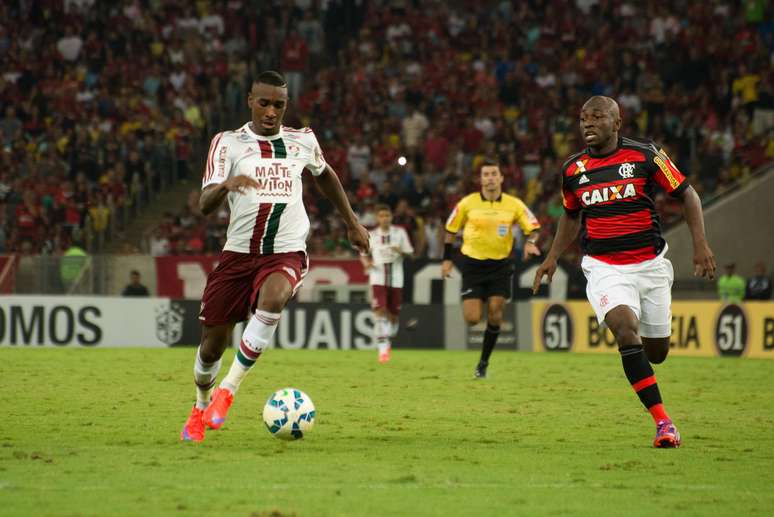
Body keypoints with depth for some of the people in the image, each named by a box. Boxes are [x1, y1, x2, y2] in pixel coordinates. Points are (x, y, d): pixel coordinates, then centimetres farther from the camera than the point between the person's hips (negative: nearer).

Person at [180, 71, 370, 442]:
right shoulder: (228, 143, -1)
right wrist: (226, 184, -33)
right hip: (238, 253, 0)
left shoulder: (303, 142, 7)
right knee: (212, 345, 3)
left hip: (286, 253, 0)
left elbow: (324, 175, 29)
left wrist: (352, 223, 31)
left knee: (273, 298, -35)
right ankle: (201, 407, 36)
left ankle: (229, 388, -25)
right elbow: (204, 204, -11)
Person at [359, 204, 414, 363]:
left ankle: (389, 340, 32)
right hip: (378, 278, -1)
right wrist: (366, 262, -5)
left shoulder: (400, 232, 5)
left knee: (394, 315, 6)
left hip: (396, 279, 1)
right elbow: (364, 254, 18)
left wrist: (401, 252, -17)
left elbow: (410, 253, 5)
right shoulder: (371, 235, 7)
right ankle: (383, 348, -17)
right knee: (380, 311, -17)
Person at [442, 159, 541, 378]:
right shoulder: (468, 203, -4)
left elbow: (533, 227, 1)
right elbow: (450, 230, 7)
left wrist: (530, 241, -22)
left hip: (500, 264, 1)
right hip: (473, 264, 0)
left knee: (495, 314, -7)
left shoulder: (514, 205, -3)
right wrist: (447, 259, 5)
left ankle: (483, 363, 8)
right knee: (472, 319, -8)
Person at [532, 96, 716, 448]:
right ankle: (662, 422, -24)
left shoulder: (644, 155, -6)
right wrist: (553, 256, 13)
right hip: (604, 267, 0)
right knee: (626, 329, -26)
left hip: (650, 263, 0)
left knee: (656, 352, 7)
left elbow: (686, 194, 0)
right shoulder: (573, 169, 4)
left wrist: (700, 244, -10)